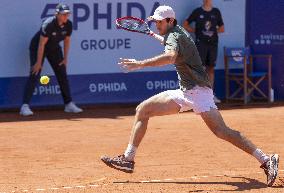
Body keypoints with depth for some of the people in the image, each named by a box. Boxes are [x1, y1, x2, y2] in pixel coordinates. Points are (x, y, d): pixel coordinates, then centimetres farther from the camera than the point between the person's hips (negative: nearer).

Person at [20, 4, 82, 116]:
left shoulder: (68, 25, -13)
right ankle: (25, 106, -20)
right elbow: (41, 44, -29)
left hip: (54, 48, 6)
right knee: (35, 75, -16)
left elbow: (67, 41, 3)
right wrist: (39, 62, -27)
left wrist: (65, 58, 1)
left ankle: (69, 104, 13)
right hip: (37, 47, -6)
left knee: (62, 75, 4)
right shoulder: (48, 24, -31)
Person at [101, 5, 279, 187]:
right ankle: (128, 159, 10)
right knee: (142, 110, 7)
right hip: (184, 92, 10)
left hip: (197, 89, -10)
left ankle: (266, 160, -23)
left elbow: (170, 56, -36)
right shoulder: (179, 32, 17)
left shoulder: (174, 35, -12)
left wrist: (140, 64, -40)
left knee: (221, 131, -22)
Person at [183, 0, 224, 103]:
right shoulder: (197, 11, 2)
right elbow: (185, 25, 7)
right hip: (201, 43, -3)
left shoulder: (216, 12, 10)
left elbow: (222, 29, 16)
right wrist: (196, 31, -1)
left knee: (211, 68, 6)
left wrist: (213, 31, 3)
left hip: (213, 43, 3)